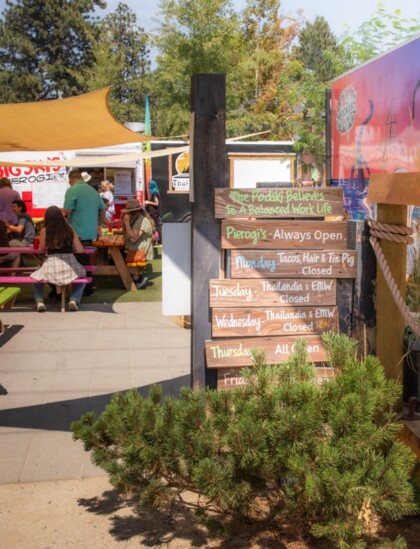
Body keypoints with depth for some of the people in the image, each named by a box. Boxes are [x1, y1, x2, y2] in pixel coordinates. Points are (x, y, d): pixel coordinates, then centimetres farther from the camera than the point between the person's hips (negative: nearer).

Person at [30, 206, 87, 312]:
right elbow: (80, 250, -1)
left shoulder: (44, 230, -2)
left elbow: (42, 248, 6)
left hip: (52, 266, 0)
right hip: (70, 266, 0)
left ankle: (39, 301, 9)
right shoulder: (70, 230, 2)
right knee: (82, 274, 33)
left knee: (37, 277, 31)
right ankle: (74, 300, 12)